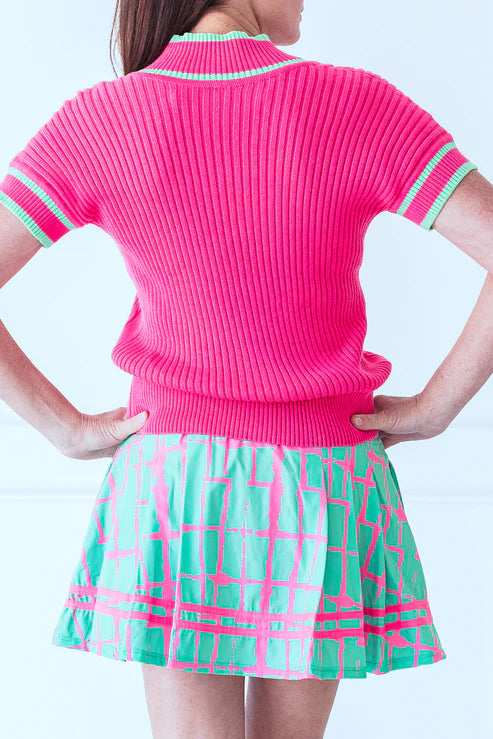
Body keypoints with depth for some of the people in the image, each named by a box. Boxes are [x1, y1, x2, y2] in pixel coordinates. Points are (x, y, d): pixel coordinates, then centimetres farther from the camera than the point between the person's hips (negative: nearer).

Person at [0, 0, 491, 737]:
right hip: (323, 483, 0)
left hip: (173, 479, 0)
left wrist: (68, 427, -3)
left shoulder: (96, 121, -7)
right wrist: (434, 407, -5)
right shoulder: (358, 105, -11)